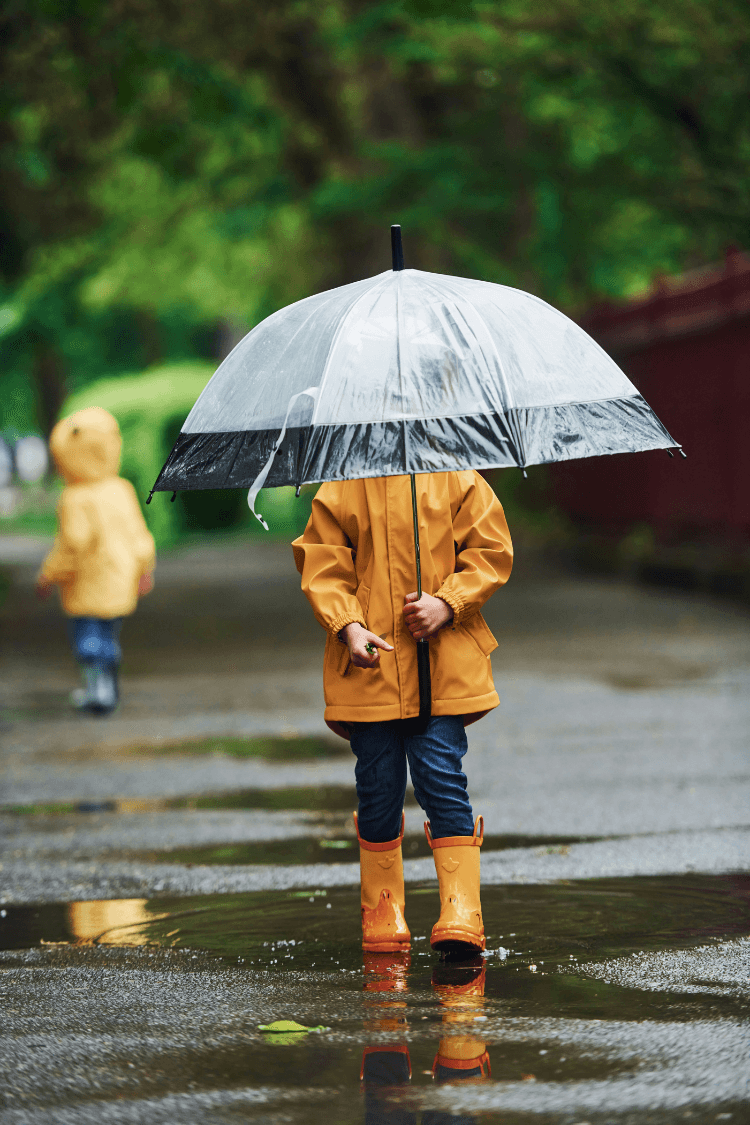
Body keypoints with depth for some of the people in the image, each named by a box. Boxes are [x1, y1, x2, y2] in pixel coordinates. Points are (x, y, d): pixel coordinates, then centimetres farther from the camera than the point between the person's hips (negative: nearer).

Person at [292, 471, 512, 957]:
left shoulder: (457, 480, 5)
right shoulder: (339, 490, 6)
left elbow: (491, 552, 5)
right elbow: (322, 567, 3)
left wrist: (448, 603, -12)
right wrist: (348, 626, -15)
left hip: (444, 667, -1)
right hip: (367, 663, 1)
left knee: (441, 777, -10)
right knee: (378, 784, 4)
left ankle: (462, 914, -7)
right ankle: (383, 910, 20)